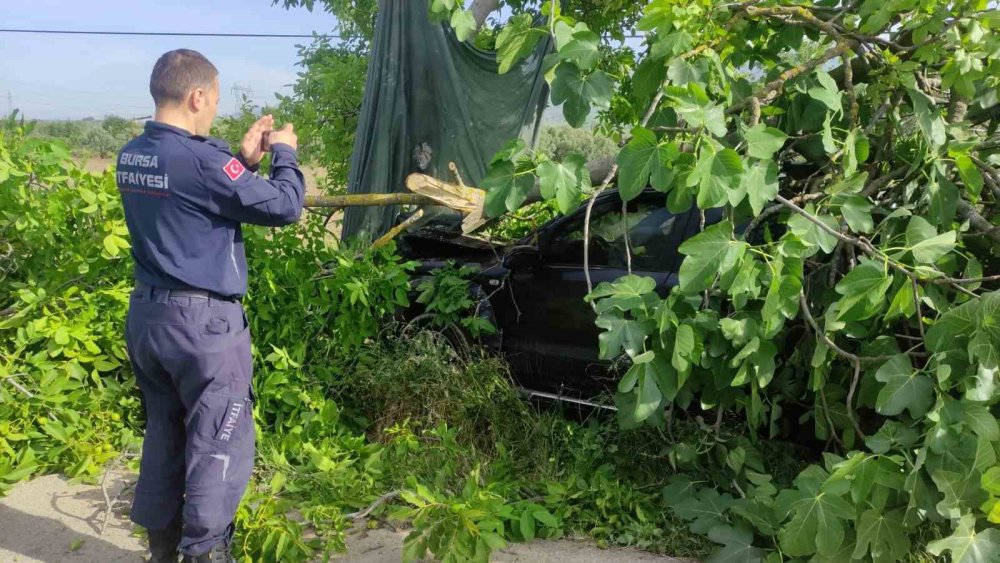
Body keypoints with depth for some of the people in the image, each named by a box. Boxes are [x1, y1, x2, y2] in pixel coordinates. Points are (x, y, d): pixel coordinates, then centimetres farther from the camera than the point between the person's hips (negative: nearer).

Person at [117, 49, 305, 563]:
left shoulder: (131, 157, 7)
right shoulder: (200, 158, -20)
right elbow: (284, 207, -16)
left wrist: (245, 159, 11)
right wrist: (282, 152, 0)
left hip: (145, 316, 9)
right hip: (202, 322, -9)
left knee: (163, 436, 19)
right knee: (218, 446, 3)